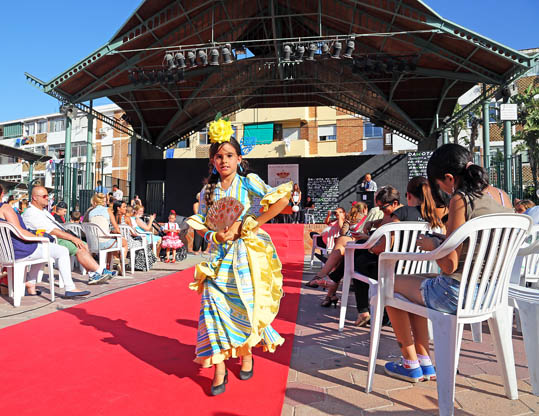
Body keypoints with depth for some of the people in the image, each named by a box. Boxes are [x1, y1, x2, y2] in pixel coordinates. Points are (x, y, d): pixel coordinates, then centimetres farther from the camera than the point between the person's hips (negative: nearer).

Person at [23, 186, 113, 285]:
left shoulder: (43, 210, 18)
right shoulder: (31, 213, -13)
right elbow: (52, 231, -20)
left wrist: (72, 236, 7)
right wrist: (72, 238, -21)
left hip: (58, 237, 10)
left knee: (84, 245, -4)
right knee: (79, 248, -23)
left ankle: (92, 275, -11)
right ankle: (100, 272, -17)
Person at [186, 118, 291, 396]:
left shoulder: (248, 182, -4)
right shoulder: (208, 191, 9)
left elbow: (282, 198, -17)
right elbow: (200, 225, 13)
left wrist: (250, 225, -16)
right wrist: (215, 236, -9)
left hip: (247, 253, -3)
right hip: (219, 256, 3)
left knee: (246, 305, 1)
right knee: (214, 303, -9)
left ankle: (247, 353, 31)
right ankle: (219, 368, 4)